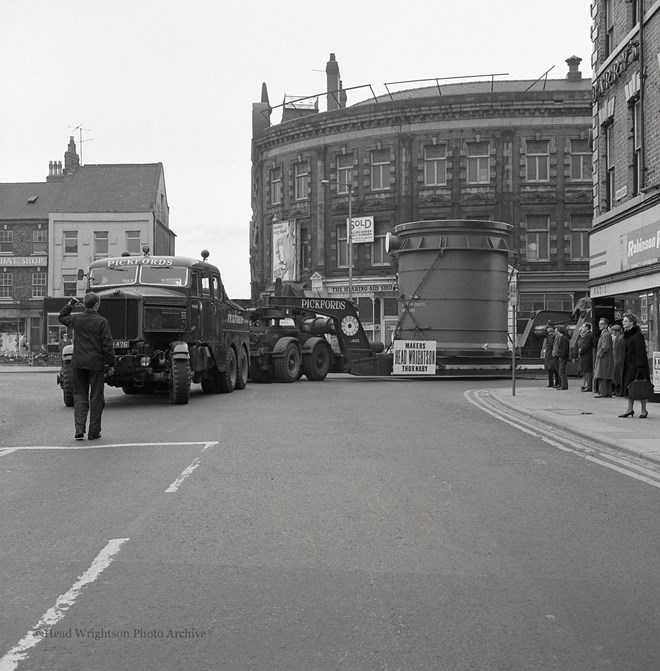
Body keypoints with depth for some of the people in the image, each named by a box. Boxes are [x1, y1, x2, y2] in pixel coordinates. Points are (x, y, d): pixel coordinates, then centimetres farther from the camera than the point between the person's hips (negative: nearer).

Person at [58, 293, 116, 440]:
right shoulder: (101, 321, -9)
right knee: (96, 397, 5)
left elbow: (62, 318, 26)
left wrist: (69, 305, 28)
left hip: (78, 363, 3)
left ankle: (79, 429, -2)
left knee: (79, 395, 11)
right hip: (96, 363, -3)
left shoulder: (76, 319, 2)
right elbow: (107, 345, -10)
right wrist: (111, 364, -3)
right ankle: (94, 432, 8)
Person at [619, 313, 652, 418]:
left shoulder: (638, 335, -15)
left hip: (636, 365, -9)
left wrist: (640, 366, -24)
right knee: (628, 386, 9)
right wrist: (624, 364, 16)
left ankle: (644, 410, 6)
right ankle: (630, 409, 15)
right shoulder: (626, 335, 12)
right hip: (628, 364, 9)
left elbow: (641, 352, -19)